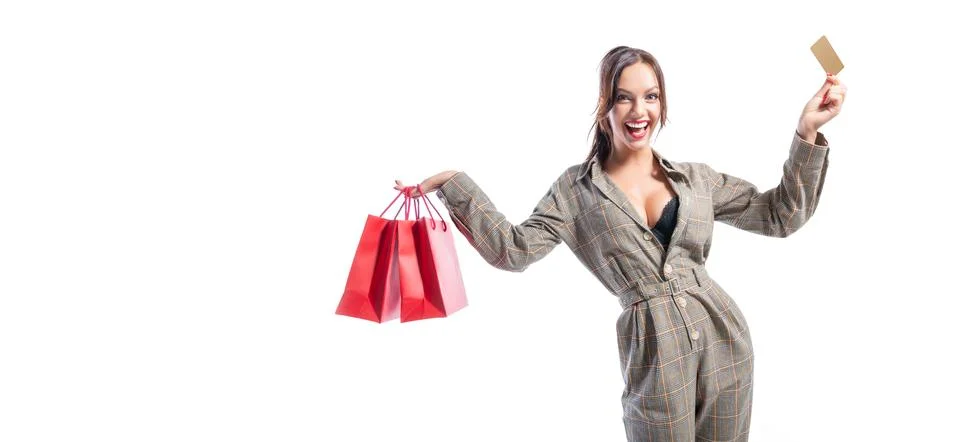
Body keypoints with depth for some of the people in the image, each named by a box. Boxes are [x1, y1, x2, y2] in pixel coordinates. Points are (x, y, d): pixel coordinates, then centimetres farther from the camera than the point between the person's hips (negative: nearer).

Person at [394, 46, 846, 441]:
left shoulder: (694, 177, 9)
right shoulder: (576, 189, 3)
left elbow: (780, 215, 10)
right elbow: (513, 249, -2)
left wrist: (807, 133, 1)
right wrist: (454, 184, -7)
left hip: (721, 336, 3)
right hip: (653, 349, -3)